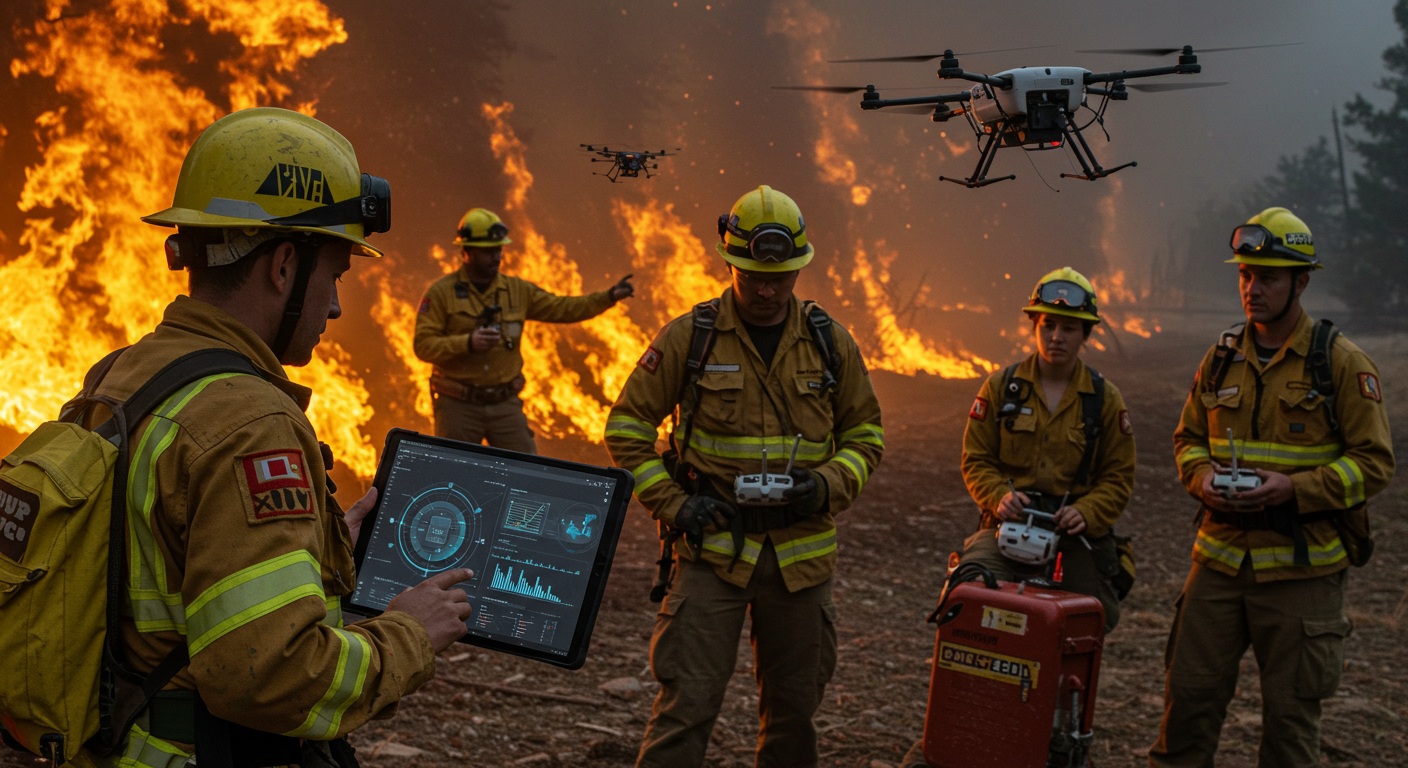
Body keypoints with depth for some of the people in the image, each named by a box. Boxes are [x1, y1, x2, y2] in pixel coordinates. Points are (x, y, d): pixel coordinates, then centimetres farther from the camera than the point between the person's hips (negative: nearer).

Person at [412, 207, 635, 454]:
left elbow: (562, 308, 5)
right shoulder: (440, 292, -4)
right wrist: (467, 342, -25)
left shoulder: (517, 290, 8)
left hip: (505, 405, 3)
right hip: (458, 405, -3)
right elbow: (423, 345, -10)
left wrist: (609, 297, -7)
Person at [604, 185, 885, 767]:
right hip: (714, 545, -3)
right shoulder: (688, 338, -4)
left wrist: (828, 486, -6)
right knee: (687, 703, -6)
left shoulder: (831, 343, 4)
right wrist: (672, 505, -9)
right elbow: (627, 427, 1)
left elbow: (866, 434, 13)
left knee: (793, 707, 14)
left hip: (802, 552, 3)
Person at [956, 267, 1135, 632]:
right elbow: (976, 459, 6)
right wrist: (1000, 496, -14)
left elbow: (1119, 476, 6)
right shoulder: (1001, 387, 5)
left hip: (1076, 536, 1)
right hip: (1007, 528, -1)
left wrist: (1086, 513, -13)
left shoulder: (1106, 398, 5)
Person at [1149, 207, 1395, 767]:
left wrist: (1296, 488, -19)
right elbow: (1187, 437, 18)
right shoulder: (1221, 361, 8)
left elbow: (1375, 461, -6)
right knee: (1189, 693, 7)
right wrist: (1201, 475, -4)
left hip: (1300, 569, -4)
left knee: (1291, 711, 6)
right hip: (1219, 557, 4)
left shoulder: (1343, 363, -6)